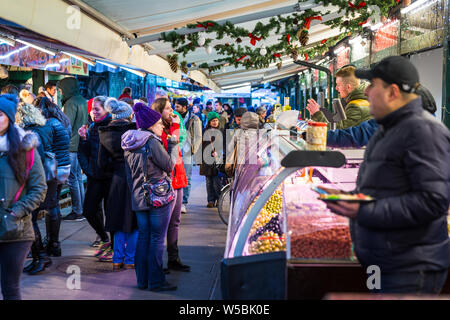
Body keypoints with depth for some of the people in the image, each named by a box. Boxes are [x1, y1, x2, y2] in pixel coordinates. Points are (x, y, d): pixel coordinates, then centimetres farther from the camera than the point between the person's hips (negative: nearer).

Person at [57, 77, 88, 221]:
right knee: (78, 177, 14)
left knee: (72, 179, -4)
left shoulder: (71, 103, -13)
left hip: (71, 146, -9)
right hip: (81, 144, 9)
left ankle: (77, 212, -2)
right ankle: (82, 209, 19)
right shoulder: (83, 101, 14)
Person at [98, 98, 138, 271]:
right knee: (134, 222, 6)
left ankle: (117, 260, 16)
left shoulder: (105, 134, 2)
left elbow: (102, 164, 3)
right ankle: (130, 260, 11)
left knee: (119, 220, 13)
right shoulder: (133, 130, -11)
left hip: (117, 180, 4)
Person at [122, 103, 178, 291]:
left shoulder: (129, 146, 10)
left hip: (138, 198, 7)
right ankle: (156, 281, 4)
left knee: (143, 237, 12)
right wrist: (173, 144, 0)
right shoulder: (152, 142, -15)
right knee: (157, 239, -1)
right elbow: (169, 165, -9)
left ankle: (142, 280, 17)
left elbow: (129, 175, 15)